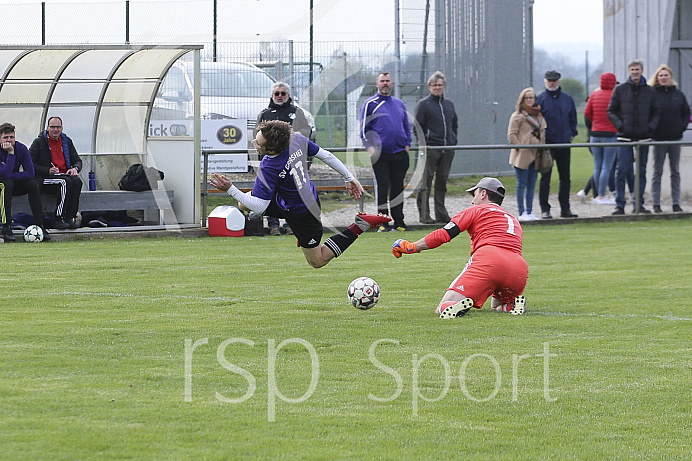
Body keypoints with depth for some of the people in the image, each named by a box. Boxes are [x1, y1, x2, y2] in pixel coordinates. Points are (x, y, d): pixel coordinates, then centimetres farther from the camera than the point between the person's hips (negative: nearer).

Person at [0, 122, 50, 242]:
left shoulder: (21, 149, -9)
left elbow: (30, 173, -14)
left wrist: (10, 176, -20)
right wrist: (11, 153, -33)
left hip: (15, 185, 4)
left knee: (32, 184, -23)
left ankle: (39, 225, -23)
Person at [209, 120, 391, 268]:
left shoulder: (268, 169, -36)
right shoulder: (297, 139, -18)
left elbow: (259, 207, -31)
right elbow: (326, 156, -5)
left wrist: (230, 189, -30)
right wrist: (349, 177, 8)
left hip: (301, 214, -8)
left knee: (317, 261, 15)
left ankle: (360, 226, 2)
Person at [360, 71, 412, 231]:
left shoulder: (399, 104, 17)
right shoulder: (370, 104, 4)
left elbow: (407, 126, 22)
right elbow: (364, 128, 1)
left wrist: (407, 144, 9)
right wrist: (369, 146, -11)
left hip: (400, 154, 4)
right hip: (380, 154, -4)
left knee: (398, 188, 7)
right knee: (382, 187, -6)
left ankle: (399, 222, 12)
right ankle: (382, 223, -3)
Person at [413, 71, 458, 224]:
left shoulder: (449, 104, 16)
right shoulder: (423, 104, -1)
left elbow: (455, 124, 24)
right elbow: (418, 126, -4)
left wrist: (453, 140, 12)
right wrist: (424, 142, -12)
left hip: (448, 149, 6)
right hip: (430, 148, -6)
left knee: (442, 180, 9)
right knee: (426, 180, -6)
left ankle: (441, 213, 14)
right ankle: (424, 213, -4)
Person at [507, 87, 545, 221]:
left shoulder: (539, 116, 16)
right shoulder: (517, 116, -4)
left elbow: (542, 133, 22)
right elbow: (511, 135, -8)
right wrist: (520, 147, -15)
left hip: (535, 155, 6)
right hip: (523, 155, -6)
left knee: (532, 185, 8)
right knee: (522, 184, -4)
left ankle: (529, 211, 13)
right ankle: (521, 212, -2)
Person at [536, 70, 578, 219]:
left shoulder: (567, 99, 10)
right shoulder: (540, 99, -2)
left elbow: (573, 118, 18)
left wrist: (571, 134, 6)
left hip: (564, 144, 4)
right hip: (547, 143, -4)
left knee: (565, 177, 7)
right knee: (545, 177, -2)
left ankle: (565, 208, 14)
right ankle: (544, 209, 1)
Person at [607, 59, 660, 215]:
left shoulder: (650, 91, 9)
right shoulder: (620, 89, 4)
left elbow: (656, 112, 14)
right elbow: (611, 111, 6)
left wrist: (651, 126, -3)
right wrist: (620, 125, -9)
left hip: (643, 137, 2)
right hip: (625, 137, -2)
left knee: (641, 171, 6)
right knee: (622, 170, -8)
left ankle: (639, 204, 12)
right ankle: (620, 204, -4)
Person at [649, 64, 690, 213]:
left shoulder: (678, 95, 6)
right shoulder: (652, 94, -3)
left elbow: (686, 112, 13)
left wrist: (683, 126, 1)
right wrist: (651, 128, -10)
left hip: (675, 139, 3)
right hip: (659, 139, -3)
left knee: (675, 172, 7)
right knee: (657, 172, 1)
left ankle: (676, 203, 11)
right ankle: (656, 204, 4)